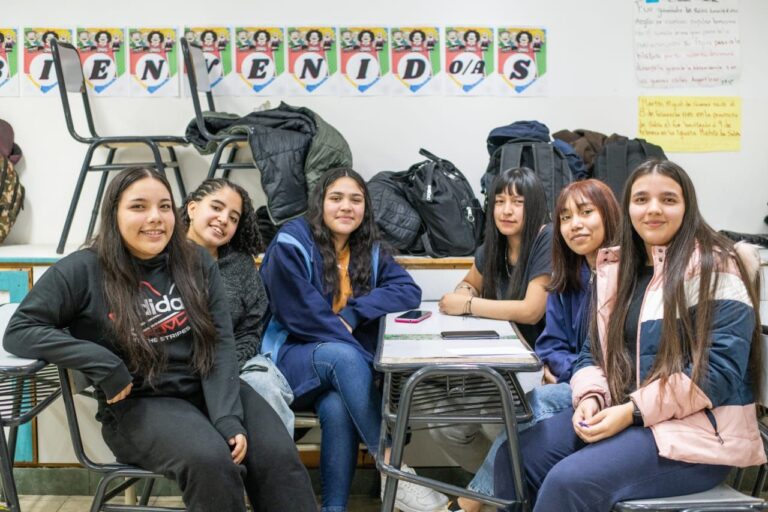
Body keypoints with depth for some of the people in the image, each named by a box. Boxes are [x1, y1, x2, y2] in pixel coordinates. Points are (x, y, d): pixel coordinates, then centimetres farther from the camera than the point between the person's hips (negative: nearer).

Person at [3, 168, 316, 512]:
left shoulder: (197, 263, 5)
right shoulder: (84, 270, -5)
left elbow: (220, 343, -1)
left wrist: (227, 416, -15)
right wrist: (105, 365, -19)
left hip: (207, 390, 4)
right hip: (137, 403, -3)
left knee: (278, 456, -21)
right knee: (211, 461, -31)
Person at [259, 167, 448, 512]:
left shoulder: (369, 251, 8)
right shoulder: (291, 244, -9)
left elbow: (409, 291, -5)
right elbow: (302, 315, -15)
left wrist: (353, 314, -19)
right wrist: (359, 352, -20)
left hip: (345, 361, 4)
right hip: (293, 357, -3)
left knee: (337, 408, -32)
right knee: (344, 356, -36)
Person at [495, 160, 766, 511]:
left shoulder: (714, 268, -9)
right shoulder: (615, 267, 12)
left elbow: (719, 370, -16)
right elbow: (594, 351, 14)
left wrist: (633, 411, -21)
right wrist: (591, 398, -8)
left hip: (700, 428, -6)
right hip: (620, 414, 7)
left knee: (571, 481, -27)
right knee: (514, 457, -11)